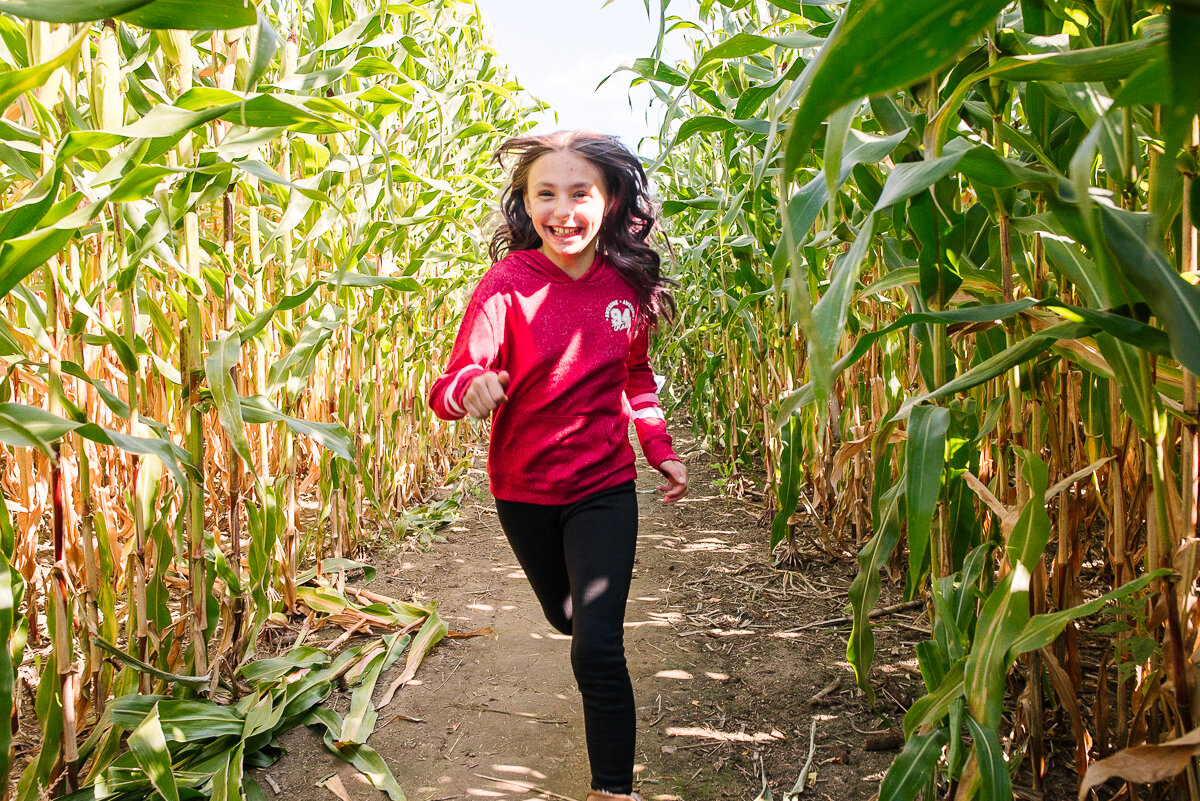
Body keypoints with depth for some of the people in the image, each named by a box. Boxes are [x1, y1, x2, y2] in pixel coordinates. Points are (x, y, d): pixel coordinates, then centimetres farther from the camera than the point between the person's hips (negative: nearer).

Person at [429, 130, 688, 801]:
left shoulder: (628, 282, -9)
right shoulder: (508, 283, -18)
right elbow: (449, 386, -24)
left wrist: (660, 448, 2)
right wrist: (471, 387, -47)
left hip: (605, 486, 0)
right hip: (524, 489, 1)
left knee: (598, 648, -13)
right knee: (567, 617, 25)